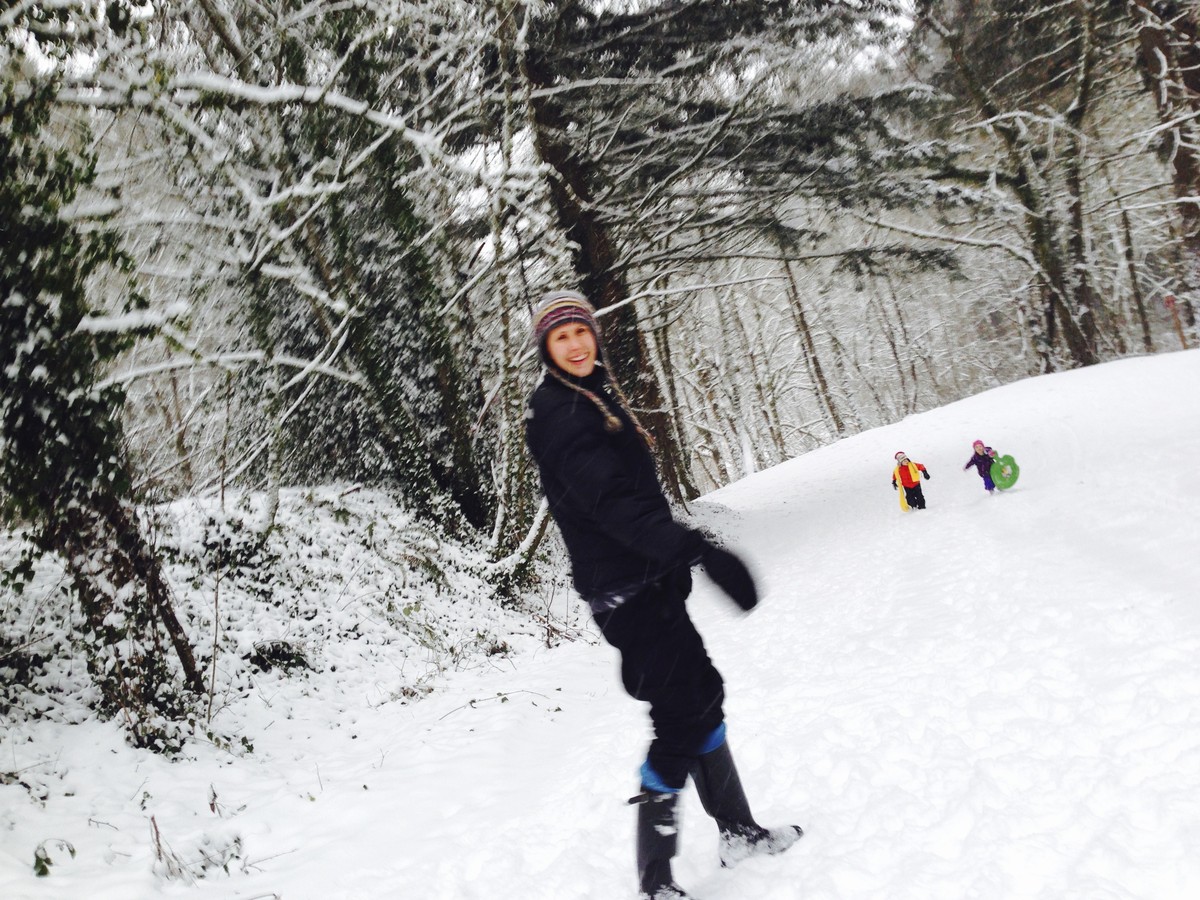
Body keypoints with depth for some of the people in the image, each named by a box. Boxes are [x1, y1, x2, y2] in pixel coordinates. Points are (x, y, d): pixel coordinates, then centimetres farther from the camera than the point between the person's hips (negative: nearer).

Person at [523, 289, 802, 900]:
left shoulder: (594, 396, 14)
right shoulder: (557, 415, -17)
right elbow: (612, 501, -30)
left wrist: (675, 560, 27)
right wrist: (697, 551, -39)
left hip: (647, 579, 10)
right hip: (624, 590, -10)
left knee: (702, 695, 15)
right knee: (683, 713, -8)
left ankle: (738, 832, 28)